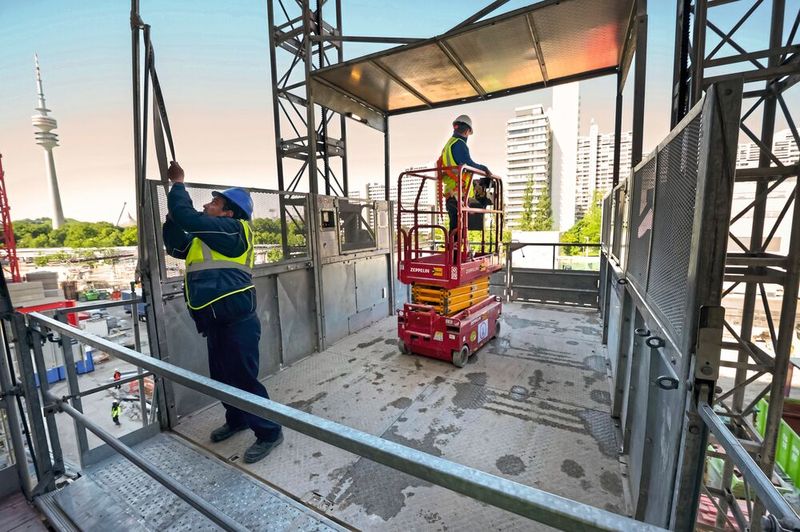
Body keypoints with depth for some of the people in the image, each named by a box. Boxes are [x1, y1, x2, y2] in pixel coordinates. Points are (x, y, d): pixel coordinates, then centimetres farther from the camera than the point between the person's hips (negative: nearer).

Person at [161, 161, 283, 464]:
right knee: (222, 377, 20)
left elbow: (187, 216, -17)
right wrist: (171, 215, 11)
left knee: (244, 378, -3)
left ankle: (269, 432, 11)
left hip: (237, 321, -10)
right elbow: (177, 247, 24)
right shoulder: (207, 237, 18)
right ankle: (236, 420, 40)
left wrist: (178, 183, -1)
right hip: (216, 321, 10)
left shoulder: (232, 229, -12)